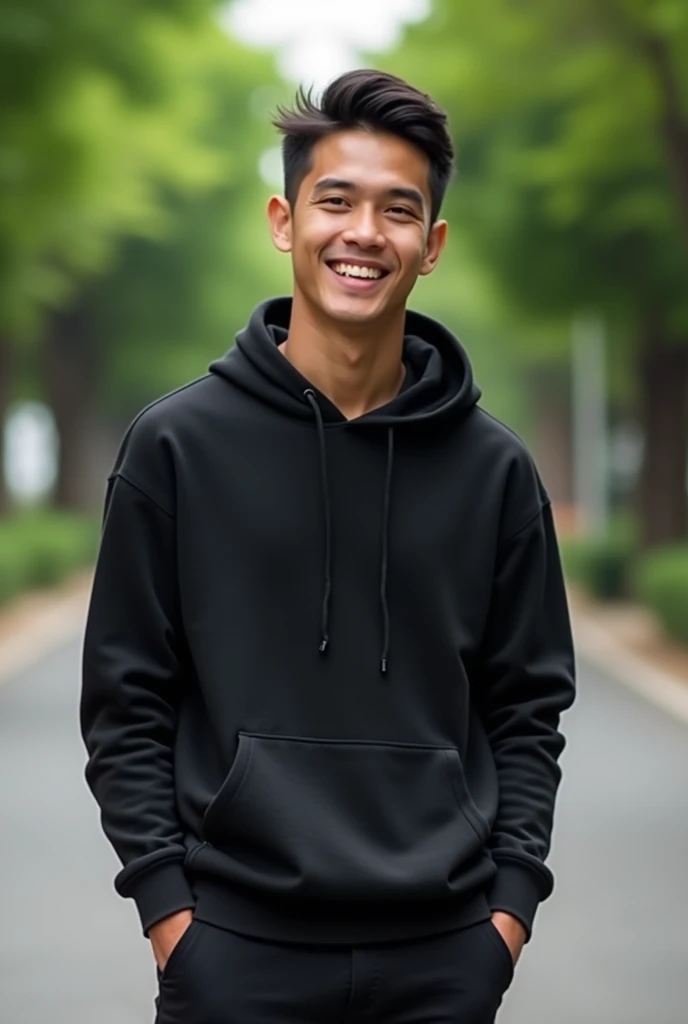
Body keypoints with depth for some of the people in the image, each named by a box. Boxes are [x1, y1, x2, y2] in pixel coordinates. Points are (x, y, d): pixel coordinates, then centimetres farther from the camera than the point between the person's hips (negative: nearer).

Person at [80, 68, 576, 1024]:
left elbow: (528, 705, 8)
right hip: (239, 943, -1)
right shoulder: (178, 444, -1)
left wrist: (512, 898, -1)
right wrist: (164, 899, -6)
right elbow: (127, 702, 0)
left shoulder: (494, 468, 4)